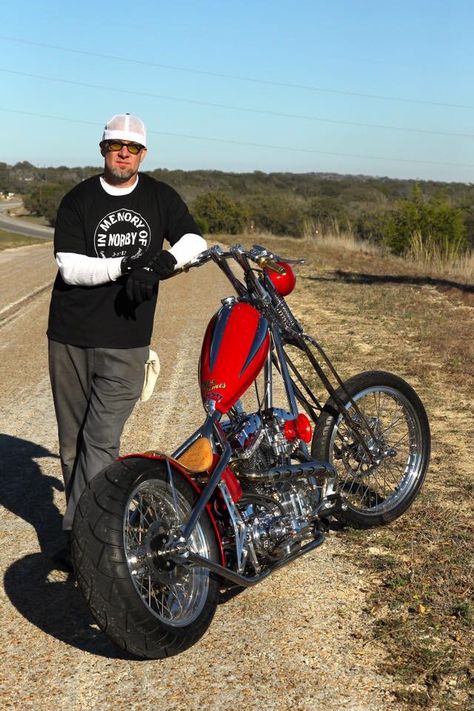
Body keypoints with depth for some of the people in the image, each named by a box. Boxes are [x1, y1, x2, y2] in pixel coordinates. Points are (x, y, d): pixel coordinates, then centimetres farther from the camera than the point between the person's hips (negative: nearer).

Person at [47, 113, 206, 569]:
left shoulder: (160, 197, 9)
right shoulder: (78, 200, 3)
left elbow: (194, 240, 6)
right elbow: (69, 267, -7)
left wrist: (162, 262, -14)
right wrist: (124, 265, -21)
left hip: (126, 343, -1)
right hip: (70, 337, 1)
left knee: (101, 439, -9)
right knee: (73, 442, 7)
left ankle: (78, 536, -4)